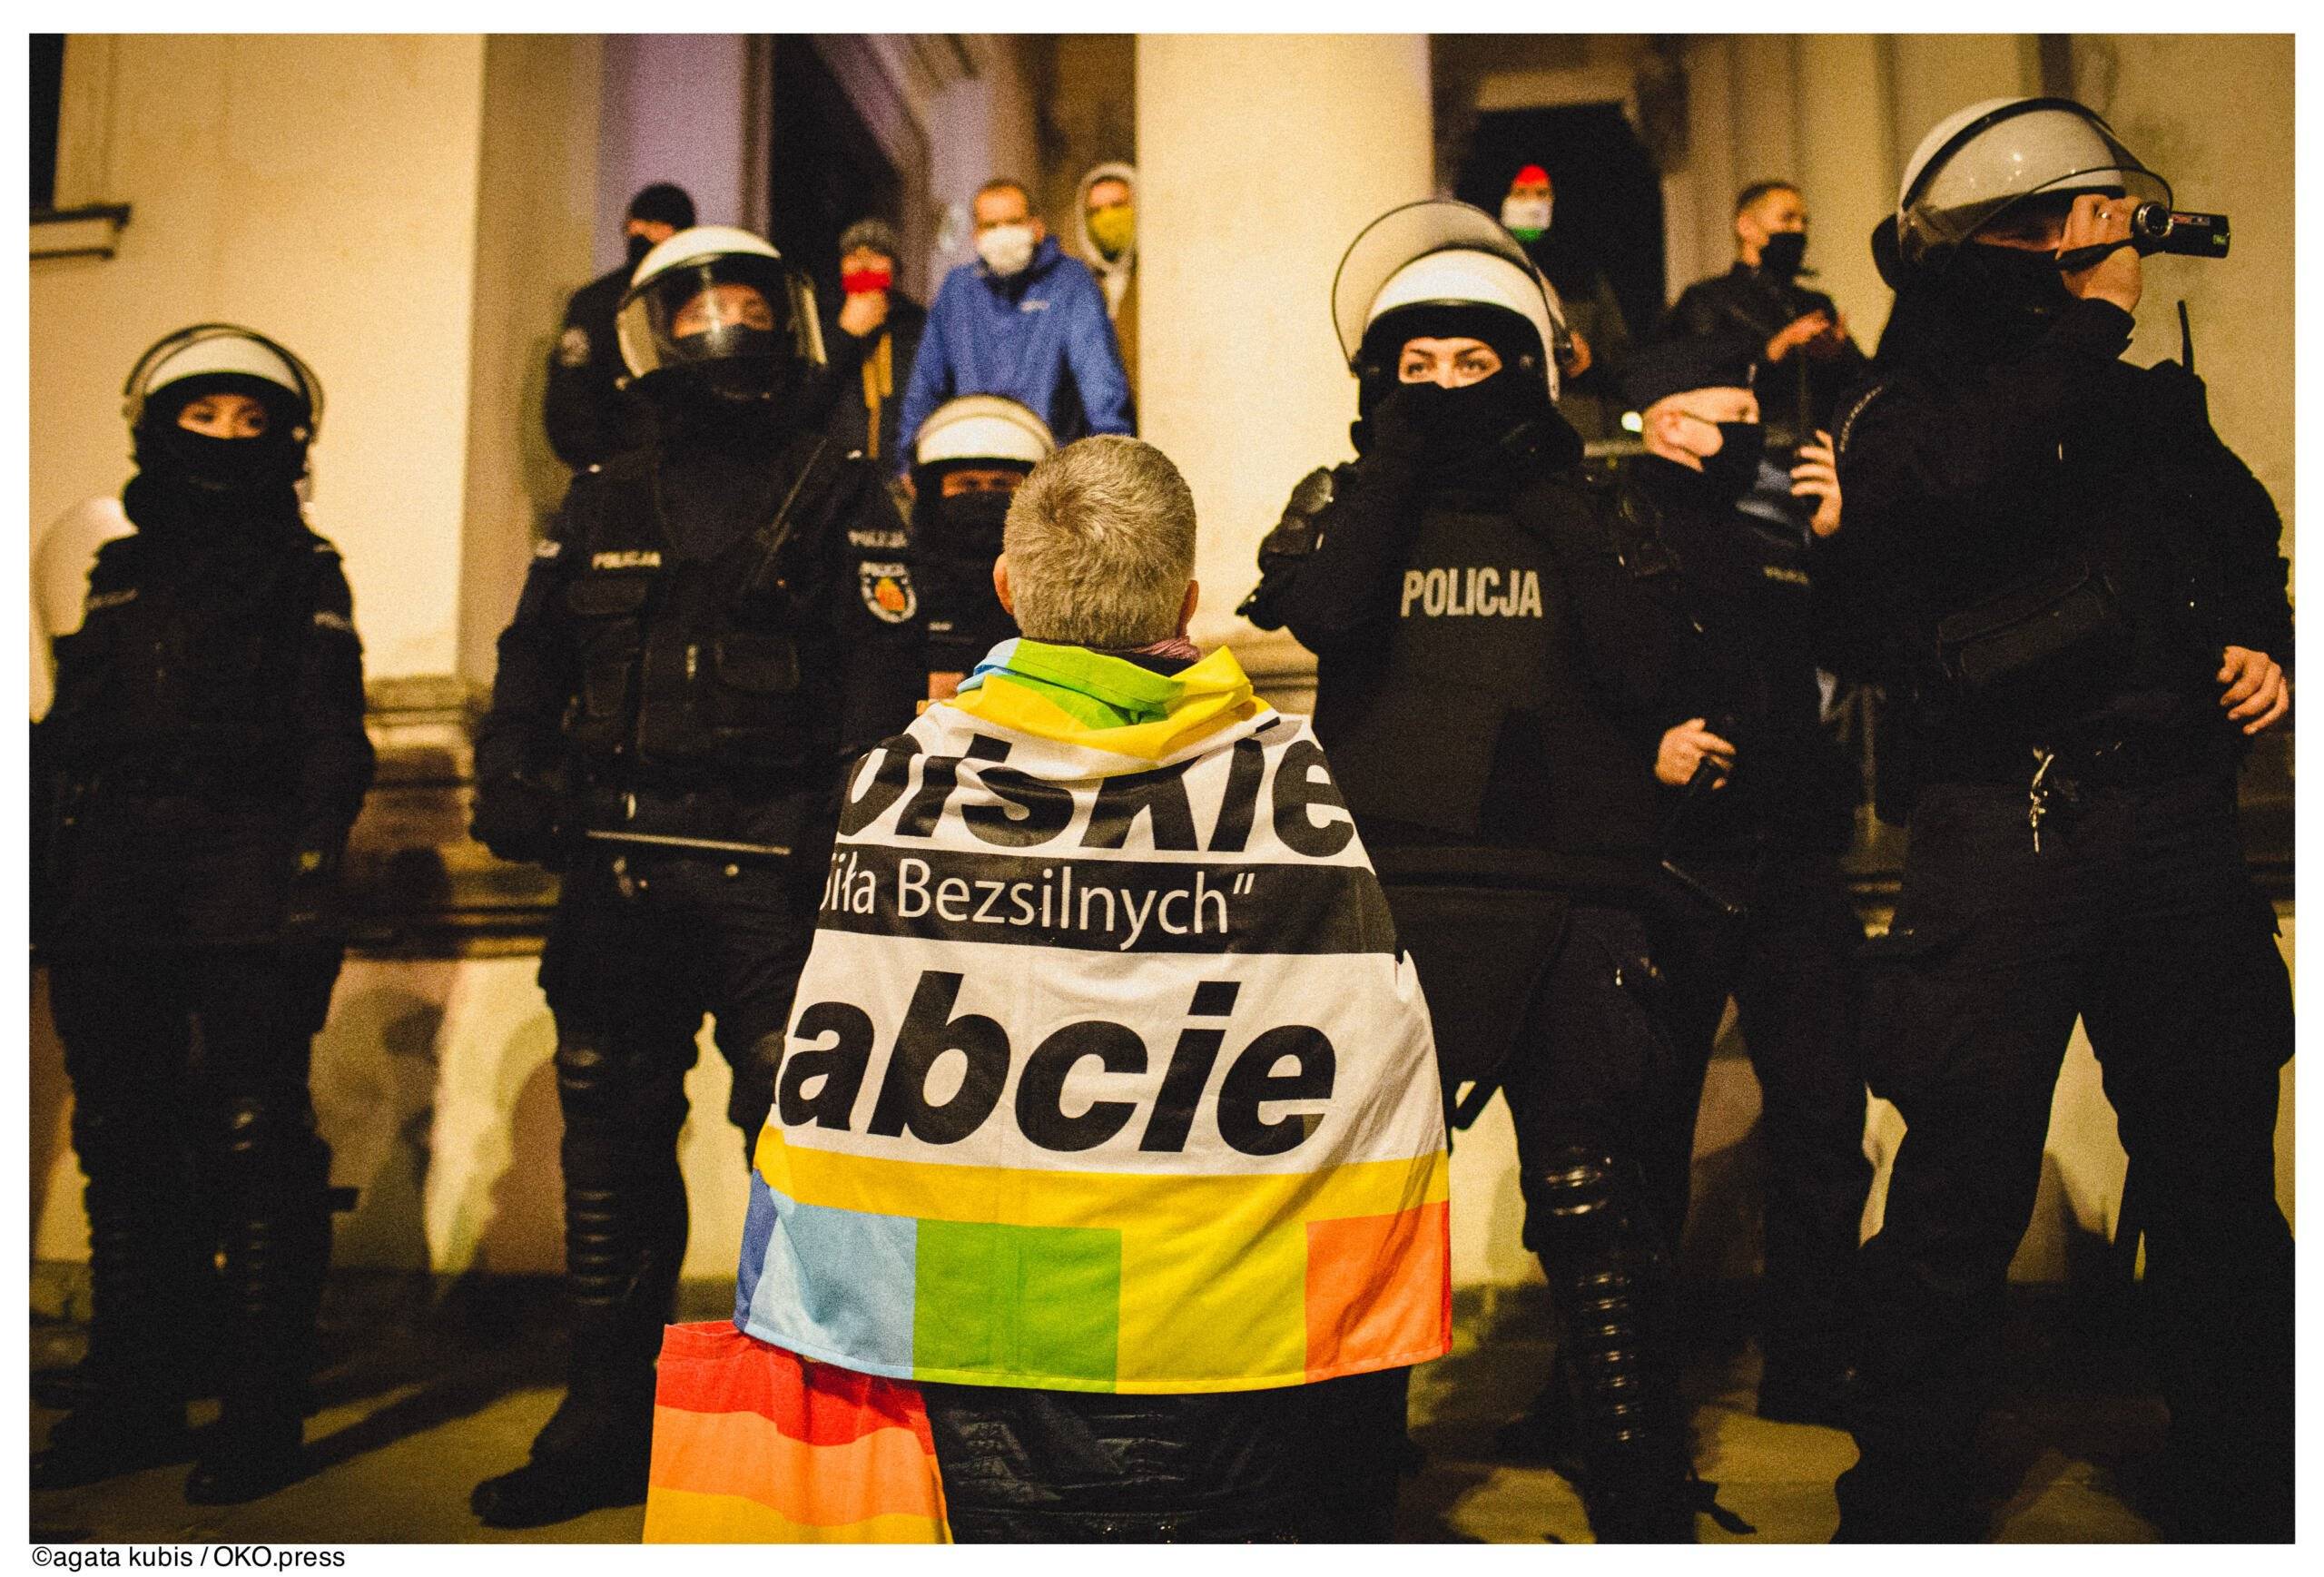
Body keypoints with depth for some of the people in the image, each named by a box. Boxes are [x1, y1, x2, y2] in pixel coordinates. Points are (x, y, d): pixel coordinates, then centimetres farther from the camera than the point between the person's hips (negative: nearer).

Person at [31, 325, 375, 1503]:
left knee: (255, 1151, -5)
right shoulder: (117, 573, 19)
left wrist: (305, 898, -11)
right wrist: (44, 891, 13)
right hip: (111, 914, 5)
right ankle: (132, 1403, 21)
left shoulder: (306, 577, 6)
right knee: (123, 1148, 9)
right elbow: (62, 742, 20)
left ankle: (261, 1416, 4)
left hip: (245, 910, -5)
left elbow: (332, 756, -1)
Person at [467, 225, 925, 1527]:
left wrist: (845, 838, -16)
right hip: (619, 871, 4)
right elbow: (532, 665, 19)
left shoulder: (842, 499, 6)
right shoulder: (601, 506, 17)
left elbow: (879, 688, -4)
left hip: (770, 877, -4)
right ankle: (610, 1420, 23)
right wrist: (516, 781, -1)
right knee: (613, 1146, 10)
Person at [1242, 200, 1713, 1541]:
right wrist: (1399, 460, -2)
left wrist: (1550, 504, -2)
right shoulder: (1343, 503, 14)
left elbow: (1645, 669, -3)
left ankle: (1646, 1512, 19)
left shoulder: (1589, 507, 15)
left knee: (1596, 1216, 4)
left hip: (1571, 902, 1)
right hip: (1390, 896, 0)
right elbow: (1320, 612, -10)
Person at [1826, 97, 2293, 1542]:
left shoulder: (2152, 405, 18)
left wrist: (2267, 648, 11)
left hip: (2178, 819, 5)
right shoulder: (1905, 410, 3)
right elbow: (1959, 482, -21)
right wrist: (2095, 323, -10)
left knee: (2218, 1178, 11)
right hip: (2002, 818, -5)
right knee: (1966, 1188, -5)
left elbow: (2252, 557, 32)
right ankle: (1911, 1508, 11)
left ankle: (2237, 1497, 29)